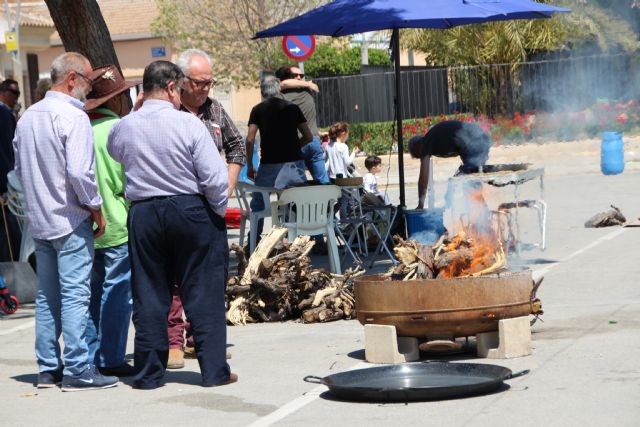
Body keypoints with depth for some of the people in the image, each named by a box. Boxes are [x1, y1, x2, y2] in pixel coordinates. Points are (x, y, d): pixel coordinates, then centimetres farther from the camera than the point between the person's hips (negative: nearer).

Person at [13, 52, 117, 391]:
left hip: (39, 220, 8)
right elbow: (79, 172, -21)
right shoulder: (73, 117, -15)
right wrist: (96, 208, -10)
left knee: (47, 295, 12)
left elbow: (19, 168, 17)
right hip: (70, 221, -8)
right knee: (74, 294, -5)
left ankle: (48, 368, 17)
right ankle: (77, 370, -4)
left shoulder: (27, 117, 10)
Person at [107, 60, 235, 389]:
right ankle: (214, 370, 6)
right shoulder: (188, 123, -11)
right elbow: (215, 177, -12)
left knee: (148, 296, 9)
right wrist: (219, 210, 2)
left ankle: (149, 373, 12)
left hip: (142, 214, 3)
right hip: (191, 211, -3)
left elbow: (114, 152, 23)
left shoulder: (122, 128, 0)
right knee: (203, 294, 4)